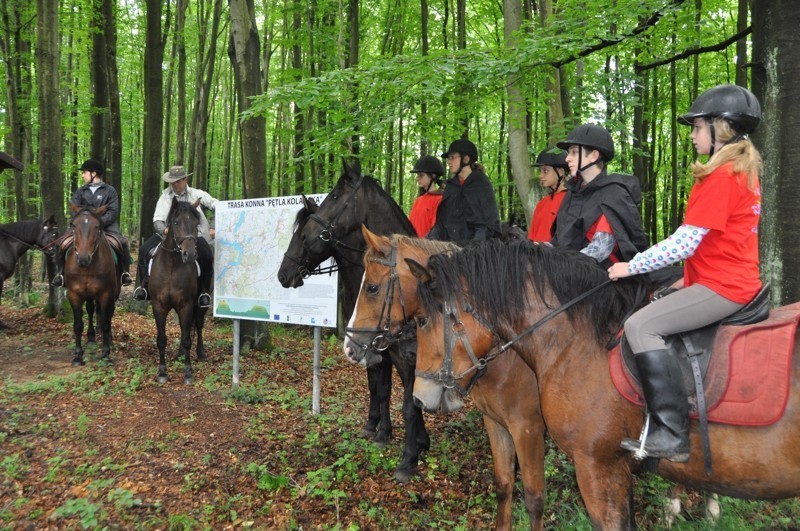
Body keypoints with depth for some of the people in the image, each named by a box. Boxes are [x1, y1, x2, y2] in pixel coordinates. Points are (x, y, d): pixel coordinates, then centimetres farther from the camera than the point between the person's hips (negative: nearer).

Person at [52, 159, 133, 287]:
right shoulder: (80, 192, 14)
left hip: (106, 226, -3)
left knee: (122, 243, -28)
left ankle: (125, 273, -10)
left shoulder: (109, 190, 5)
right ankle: (60, 273, 2)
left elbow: (113, 212, -4)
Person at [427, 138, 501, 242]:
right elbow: (440, 220, 16)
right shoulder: (450, 185, 16)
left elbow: (489, 222, -6)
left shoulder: (482, 184, 0)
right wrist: (433, 237, -2)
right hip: (449, 244, 5)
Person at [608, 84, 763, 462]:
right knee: (649, 315, 20)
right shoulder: (744, 170, 15)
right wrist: (690, 277, 15)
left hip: (721, 287, -11)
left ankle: (671, 436, -20)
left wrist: (631, 267, -13)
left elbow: (683, 244, -22)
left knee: (640, 326, -21)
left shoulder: (720, 176, -17)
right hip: (737, 279, 11)